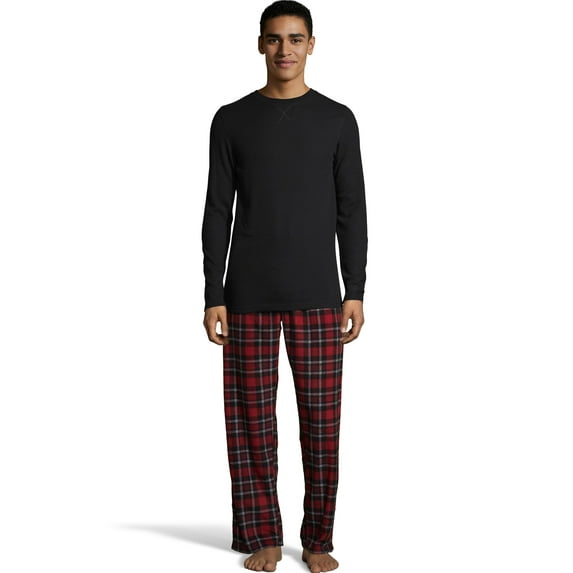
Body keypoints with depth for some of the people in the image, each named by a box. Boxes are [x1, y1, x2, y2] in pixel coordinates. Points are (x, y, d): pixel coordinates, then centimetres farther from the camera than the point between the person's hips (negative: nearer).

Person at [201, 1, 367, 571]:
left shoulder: (337, 121, 6)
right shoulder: (232, 121, 5)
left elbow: (352, 213, 4)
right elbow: (217, 213, 4)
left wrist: (355, 292, -3)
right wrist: (213, 297, -2)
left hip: (318, 297, 0)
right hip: (248, 298, 0)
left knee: (321, 417, 1)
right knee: (251, 416, 2)